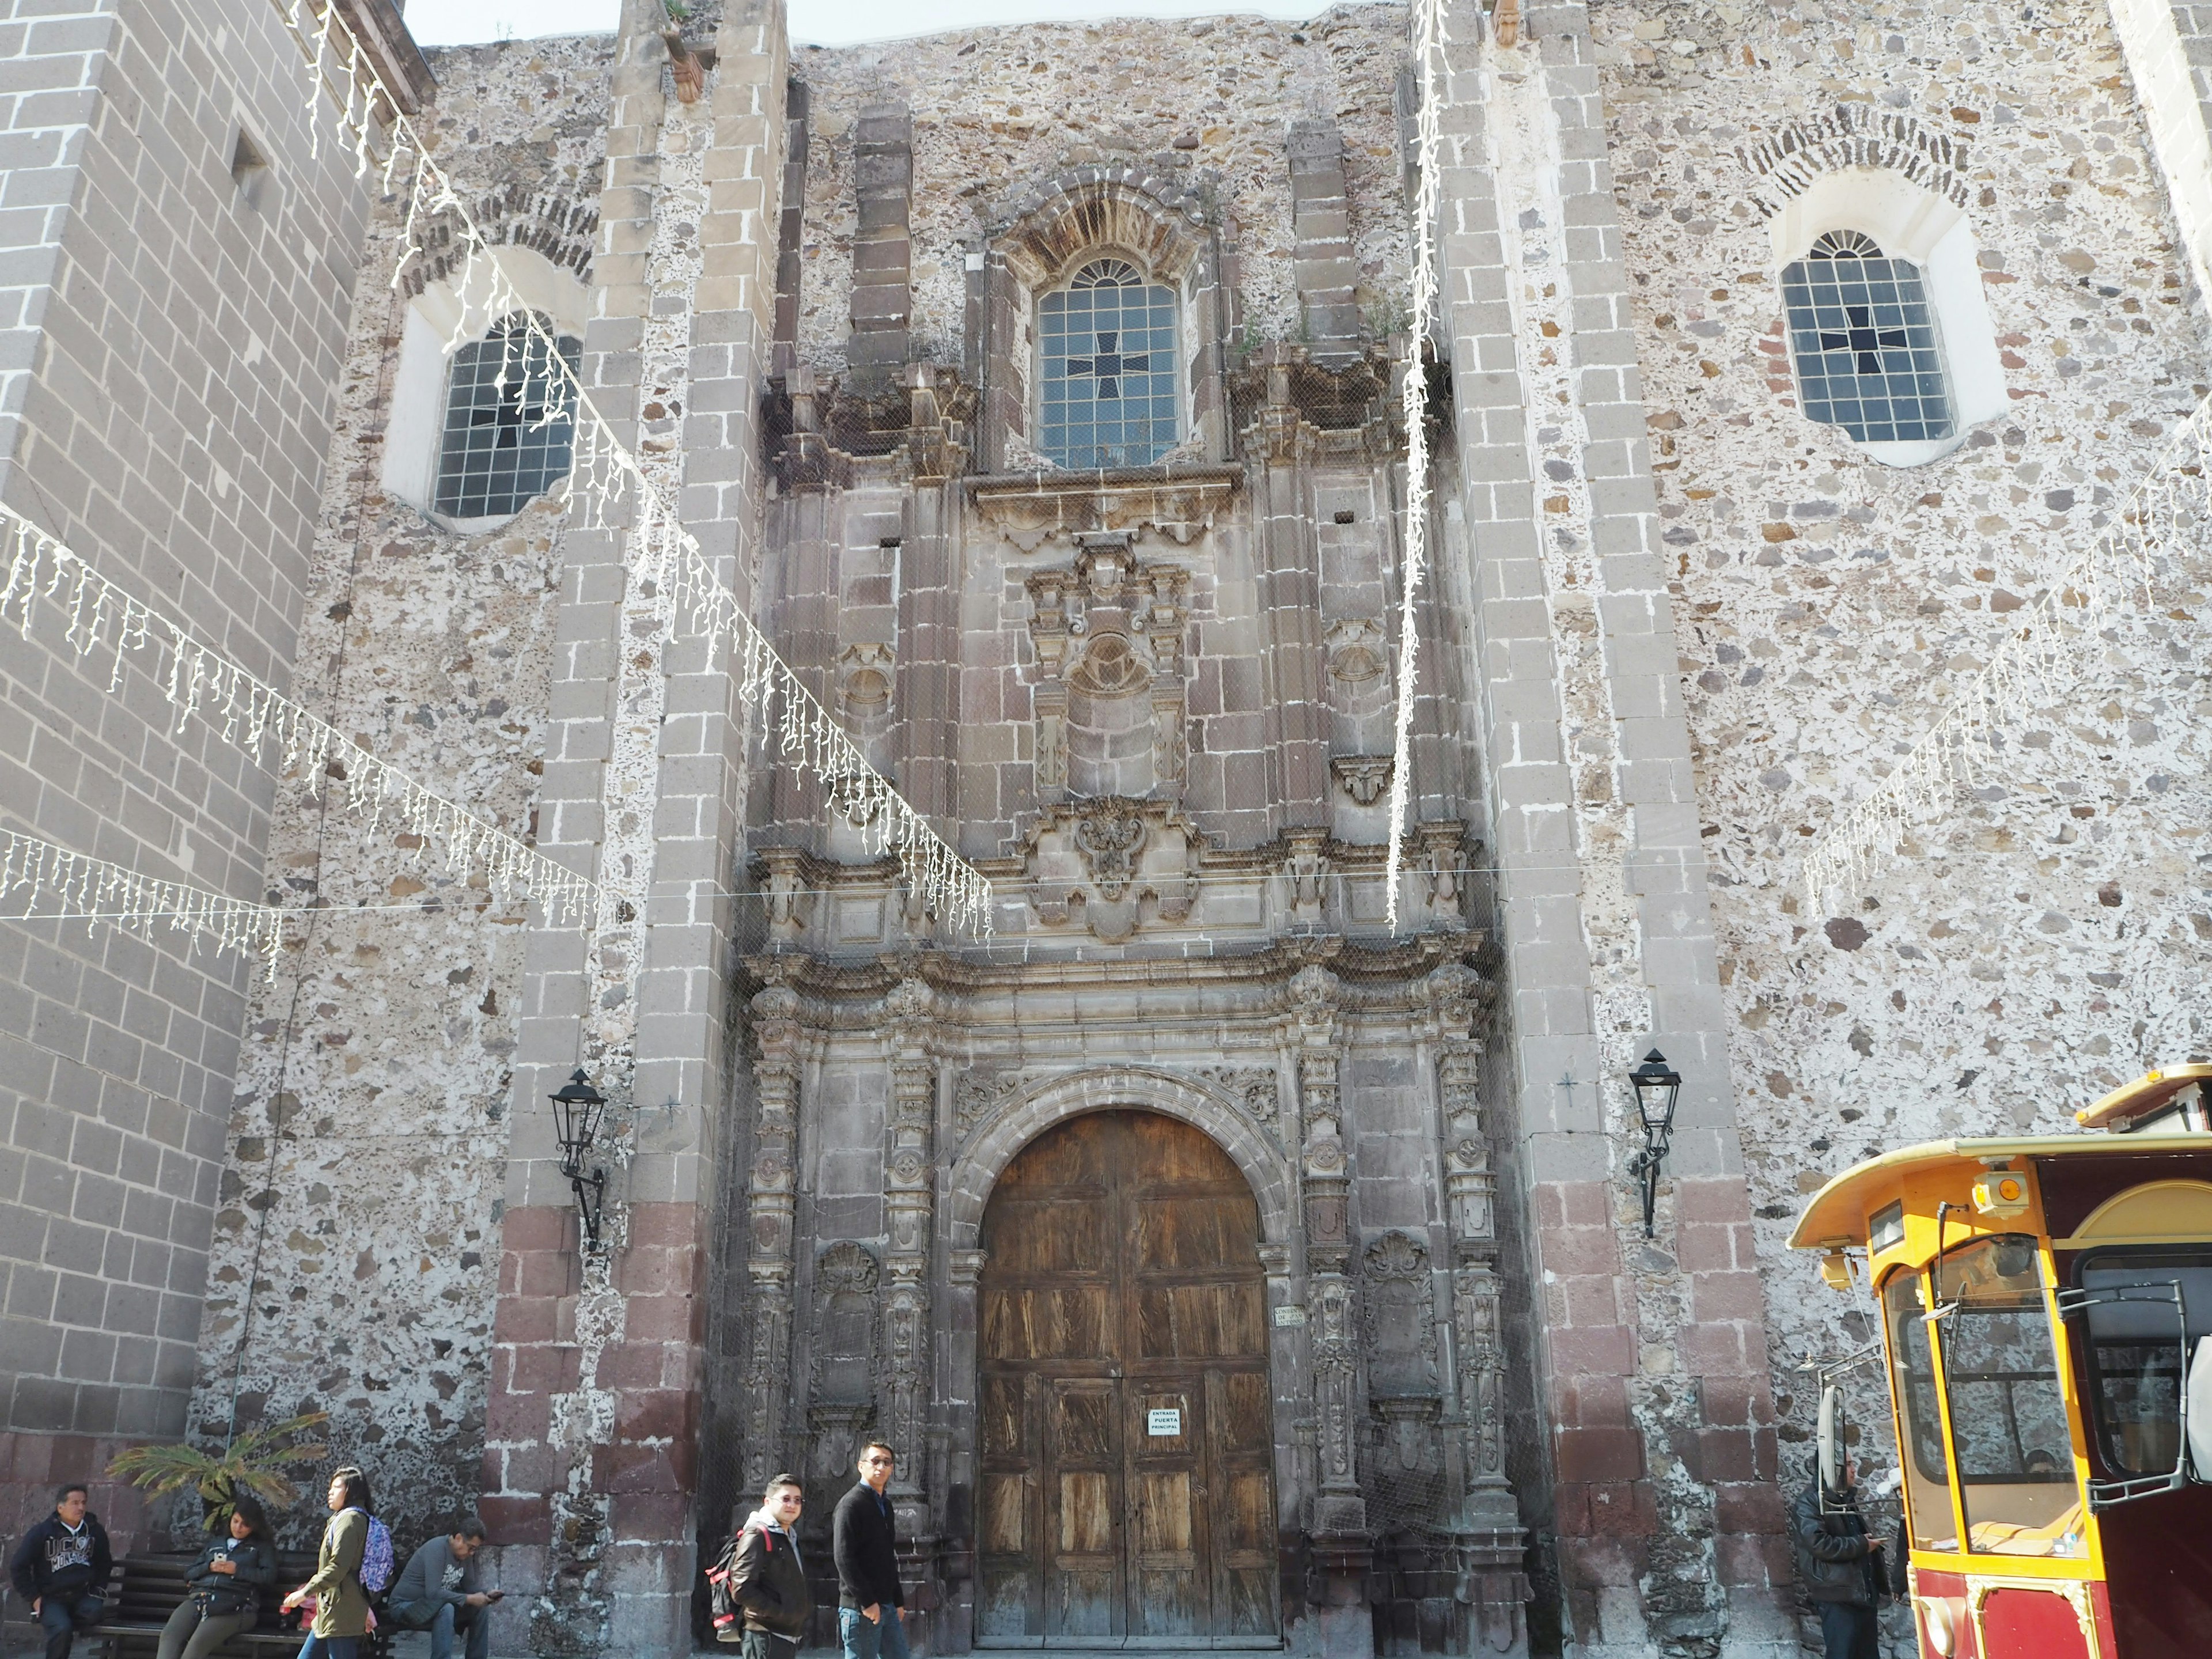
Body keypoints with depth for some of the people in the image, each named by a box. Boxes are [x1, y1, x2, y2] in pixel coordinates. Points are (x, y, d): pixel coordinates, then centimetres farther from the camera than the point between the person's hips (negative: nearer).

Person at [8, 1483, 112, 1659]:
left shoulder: (95, 1531, 5)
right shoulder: (42, 1533, -5)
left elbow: (105, 1564, 21)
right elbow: (18, 1567, 1)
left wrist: (99, 1590, 8)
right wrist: (34, 1598, -5)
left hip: (83, 1594, 3)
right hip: (51, 1598, -2)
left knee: (94, 1612, -31)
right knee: (62, 1630, -30)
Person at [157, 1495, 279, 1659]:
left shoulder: (263, 1547, 20)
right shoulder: (214, 1543, 32)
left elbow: (269, 1576, 4)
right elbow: (188, 1574, 25)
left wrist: (237, 1570, -5)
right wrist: (209, 1567, 4)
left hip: (235, 1604, -4)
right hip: (200, 1597, 5)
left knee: (199, 1641, -33)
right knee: (169, 1634, -27)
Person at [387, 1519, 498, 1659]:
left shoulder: (465, 1554, -1)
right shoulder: (436, 1549, -27)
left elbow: (469, 1587, 7)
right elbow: (433, 1592, -34)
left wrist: (485, 1594, -14)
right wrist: (469, 1599, -30)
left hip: (436, 1606, 8)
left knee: (480, 1611, -7)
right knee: (446, 1609, -36)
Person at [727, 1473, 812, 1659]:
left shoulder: (790, 1537, 18)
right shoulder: (757, 1535, -12)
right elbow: (741, 1590, -20)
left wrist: (806, 1608, 9)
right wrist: (779, 1613, -17)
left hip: (789, 1635, 10)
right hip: (766, 1636, -10)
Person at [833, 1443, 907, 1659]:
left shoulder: (885, 1505, 17)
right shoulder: (851, 1504, -10)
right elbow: (844, 1559, -18)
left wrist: (898, 1601, 15)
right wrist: (867, 1602, -20)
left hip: (888, 1606, 8)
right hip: (860, 1608, -8)